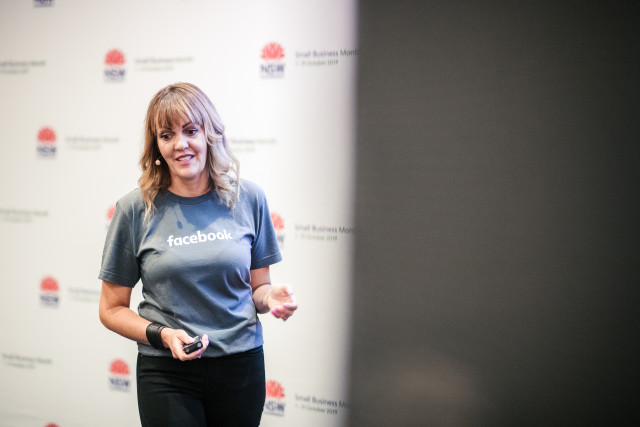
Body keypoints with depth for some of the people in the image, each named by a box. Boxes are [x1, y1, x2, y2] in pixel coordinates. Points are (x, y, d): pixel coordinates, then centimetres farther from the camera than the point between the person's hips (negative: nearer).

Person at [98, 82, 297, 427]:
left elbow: (257, 286, 9)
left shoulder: (248, 198, -1)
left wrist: (271, 297, -13)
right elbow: (112, 309, 0)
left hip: (242, 365, 2)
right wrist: (161, 334, -16)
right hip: (167, 372, -2)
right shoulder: (135, 209, -6)